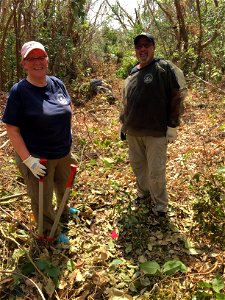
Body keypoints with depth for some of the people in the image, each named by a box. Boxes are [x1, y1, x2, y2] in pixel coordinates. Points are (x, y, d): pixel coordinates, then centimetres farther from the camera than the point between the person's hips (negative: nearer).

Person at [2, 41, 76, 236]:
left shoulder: (57, 83, -2)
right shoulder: (18, 91, -17)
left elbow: (68, 109, 15)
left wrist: (69, 136, 8)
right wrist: (28, 160, -22)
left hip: (64, 153, 6)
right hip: (37, 158, -5)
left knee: (64, 188, 28)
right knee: (43, 202, 13)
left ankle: (63, 211, 60)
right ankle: (50, 233, 39)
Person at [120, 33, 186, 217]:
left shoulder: (165, 68, -7)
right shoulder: (132, 73, 12)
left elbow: (178, 96, -10)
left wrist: (172, 126, -12)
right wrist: (123, 124, 21)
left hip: (156, 133, -6)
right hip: (133, 132, 6)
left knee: (156, 171, 0)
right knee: (137, 165, 18)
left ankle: (160, 205, 21)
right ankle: (144, 192, 41)